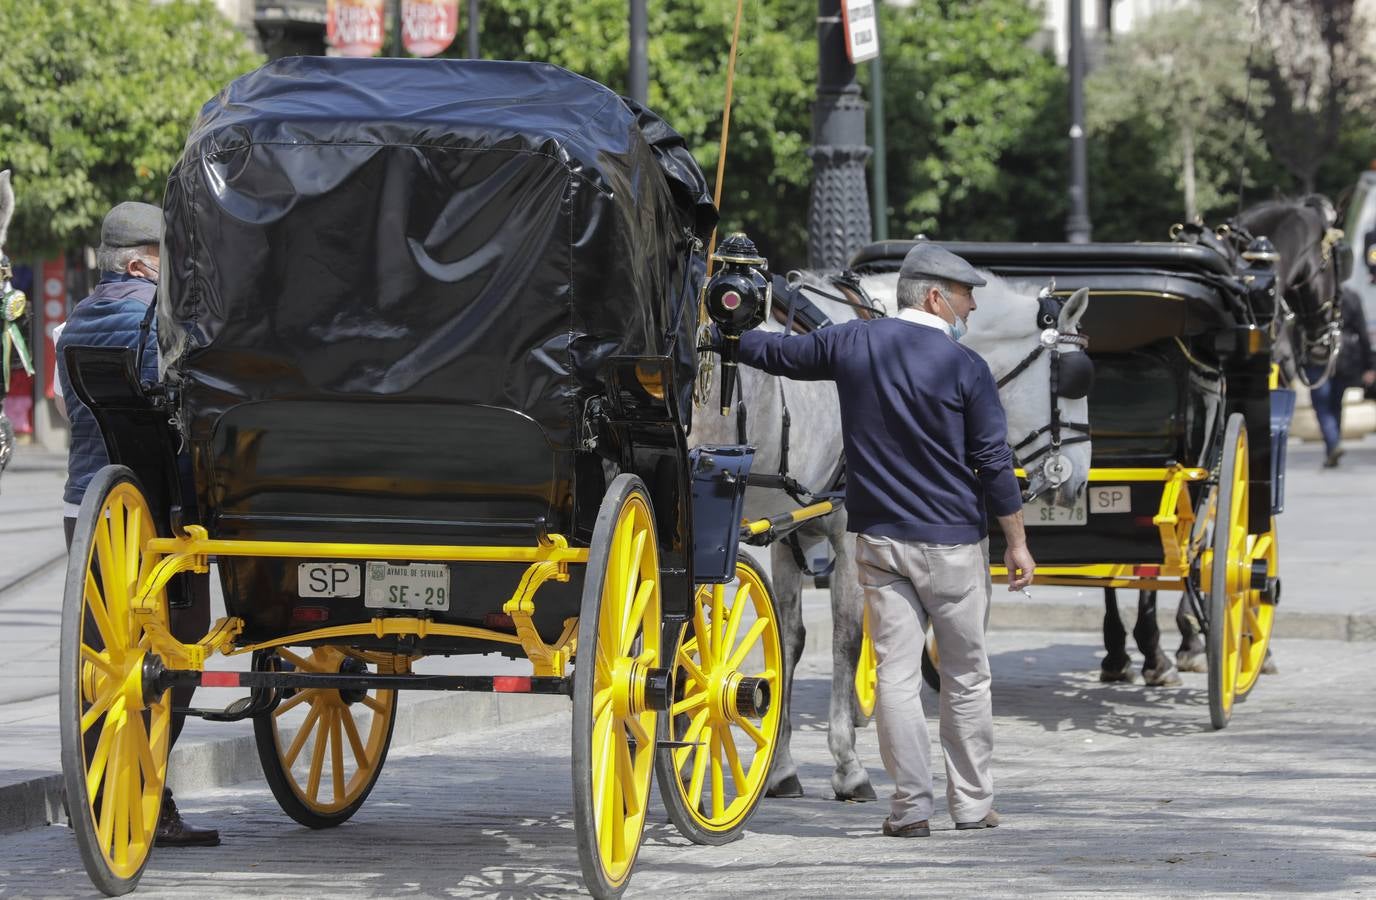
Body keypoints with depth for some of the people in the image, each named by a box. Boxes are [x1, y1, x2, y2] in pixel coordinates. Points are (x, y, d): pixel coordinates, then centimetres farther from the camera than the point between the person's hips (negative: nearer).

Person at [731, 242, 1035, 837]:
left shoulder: (853, 344, 1)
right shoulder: (965, 367, -8)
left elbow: (774, 352, 15)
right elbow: (994, 464, -6)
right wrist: (1016, 542, 3)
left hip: (879, 539, 3)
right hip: (952, 542, -3)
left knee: (896, 672, 2)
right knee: (966, 675, 8)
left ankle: (911, 807, -2)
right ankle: (973, 804, 14)